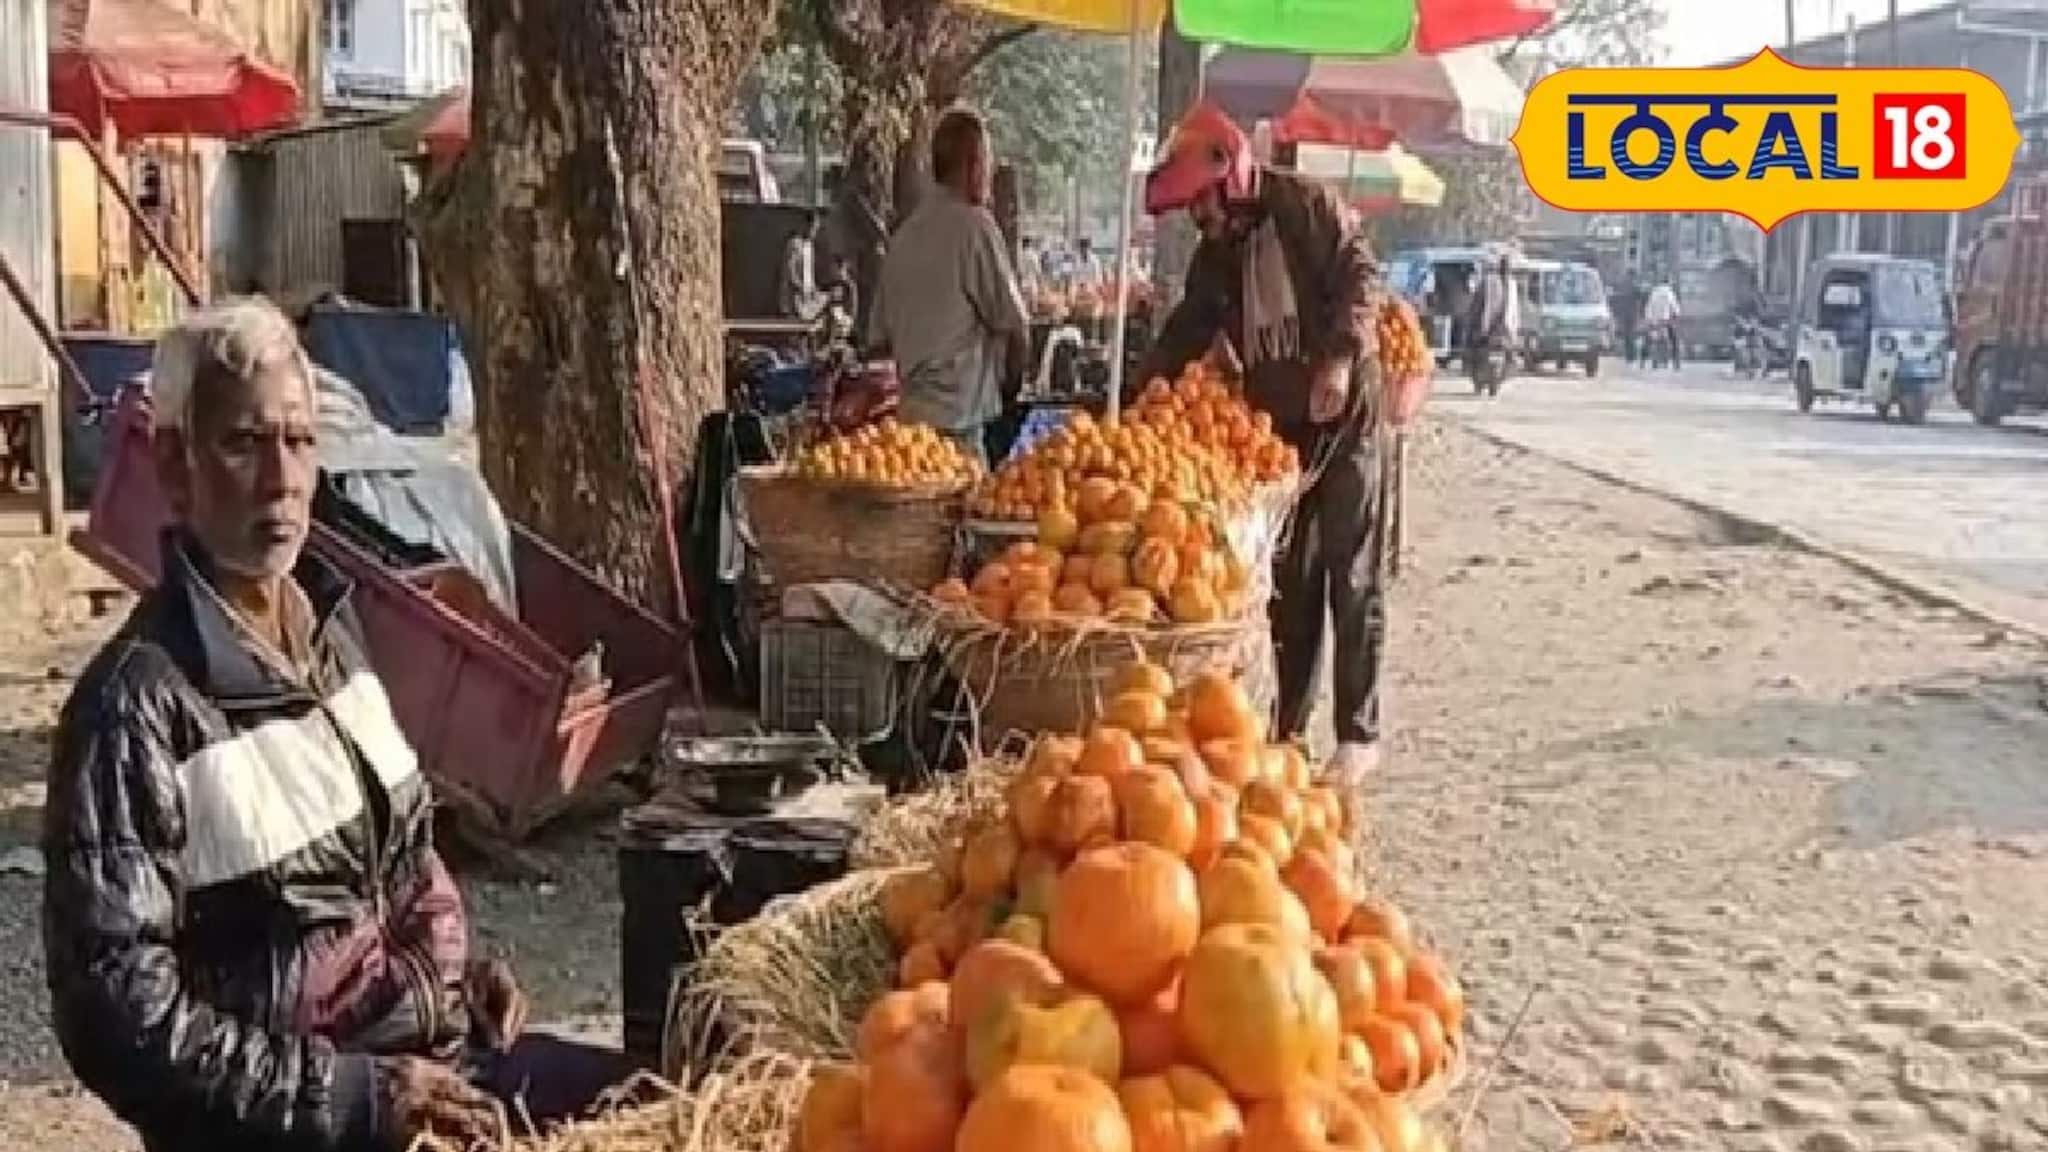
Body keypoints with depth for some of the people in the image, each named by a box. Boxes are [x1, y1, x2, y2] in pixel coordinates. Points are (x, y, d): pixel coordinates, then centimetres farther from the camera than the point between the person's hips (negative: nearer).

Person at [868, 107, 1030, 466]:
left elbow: (880, 336, 15)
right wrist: (1008, 385, 10)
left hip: (909, 411, 7)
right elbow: (1014, 325, -6)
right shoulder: (974, 224, -9)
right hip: (958, 417, -7)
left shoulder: (904, 233, 11)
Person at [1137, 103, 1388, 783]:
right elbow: (1183, 337, 17)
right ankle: (1288, 726, 16)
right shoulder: (1214, 256, 12)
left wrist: (1341, 357, -23)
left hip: (1342, 413, -7)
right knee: (1287, 580, 9)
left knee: (1351, 579, -4)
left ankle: (1360, 734, 2)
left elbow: (1360, 275, -12)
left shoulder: (1306, 207, -8)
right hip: (1273, 422, 7)